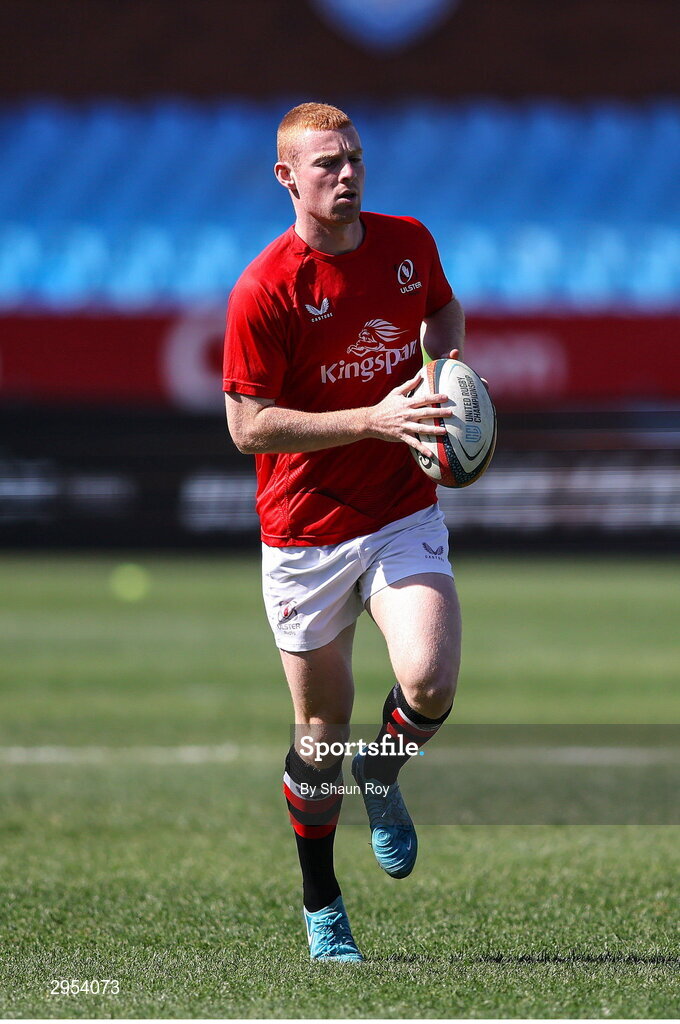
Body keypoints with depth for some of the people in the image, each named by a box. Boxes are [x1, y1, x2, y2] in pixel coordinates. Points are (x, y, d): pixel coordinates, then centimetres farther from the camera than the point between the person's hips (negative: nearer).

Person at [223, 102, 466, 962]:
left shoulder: (409, 242, 0)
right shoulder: (262, 291, -15)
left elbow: (444, 310, 23)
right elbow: (249, 427, -16)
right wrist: (374, 419, -23)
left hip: (404, 515, 3)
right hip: (305, 532, -2)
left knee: (430, 682, -21)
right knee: (322, 729, 6)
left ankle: (383, 778, 14)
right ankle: (321, 908, 25)